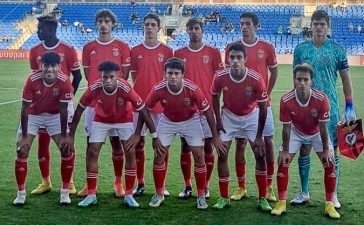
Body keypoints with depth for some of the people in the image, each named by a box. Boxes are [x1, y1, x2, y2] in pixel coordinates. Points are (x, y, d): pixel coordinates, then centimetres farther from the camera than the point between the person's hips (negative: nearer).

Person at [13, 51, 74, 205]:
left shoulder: (64, 81, -27)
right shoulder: (32, 80, -29)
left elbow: (63, 111, -18)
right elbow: (25, 108, -20)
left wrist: (63, 136, -16)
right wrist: (24, 136, -17)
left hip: (55, 115, 1)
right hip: (32, 115, 0)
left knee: (67, 149, -10)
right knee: (22, 151, -9)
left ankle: (65, 191, 5)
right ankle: (21, 192, 7)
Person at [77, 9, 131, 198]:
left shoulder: (122, 47, 2)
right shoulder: (88, 47, 8)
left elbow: (124, 75, 3)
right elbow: (87, 74, 11)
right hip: (93, 101, 2)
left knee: (116, 141, 3)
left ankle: (118, 183, 12)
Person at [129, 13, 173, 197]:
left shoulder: (167, 52, 3)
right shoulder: (135, 51, 7)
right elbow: (133, 77, 11)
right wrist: (141, 92, 0)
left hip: (161, 104, -1)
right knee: (138, 142, 4)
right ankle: (140, 184, 15)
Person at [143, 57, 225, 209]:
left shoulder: (193, 89, -30)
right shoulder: (158, 89, -27)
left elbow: (207, 111, -18)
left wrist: (215, 136, -14)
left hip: (190, 121, -1)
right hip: (167, 121, 1)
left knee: (199, 156, -8)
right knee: (158, 155, -4)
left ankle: (201, 196, 7)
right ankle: (159, 194, 13)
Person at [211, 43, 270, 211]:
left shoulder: (256, 79, -28)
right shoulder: (220, 77, -23)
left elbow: (263, 108, -18)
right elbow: (215, 96, 0)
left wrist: (259, 136, -15)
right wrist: (218, 120, -5)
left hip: (251, 117, -1)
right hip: (229, 116, 1)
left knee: (260, 154, -6)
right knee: (222, 155, -4)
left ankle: (262, 199, 6)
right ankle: (224, 198, 9)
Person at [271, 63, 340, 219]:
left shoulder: (321, 99, -31)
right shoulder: (286, 100, -30)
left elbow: (323, 127, -20)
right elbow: (286, 127, -18)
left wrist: (325, 150, -15)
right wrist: (285, 151, -14)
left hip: (317, 133, 0)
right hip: (296, 132, 0)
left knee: (330, 163, -11)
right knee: (282, 163, -8)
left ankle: (329, 205, 2)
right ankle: (282, 203, 5)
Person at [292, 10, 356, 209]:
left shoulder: (337, 50, 0)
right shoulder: (300, 49, 4)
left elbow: (345, 79, 4)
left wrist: (349, 107, -2)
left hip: (330, 106, -1)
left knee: (332, 149, 1)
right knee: (304, 149, 5)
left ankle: (333, 196, 12)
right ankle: (304, 193, 19)